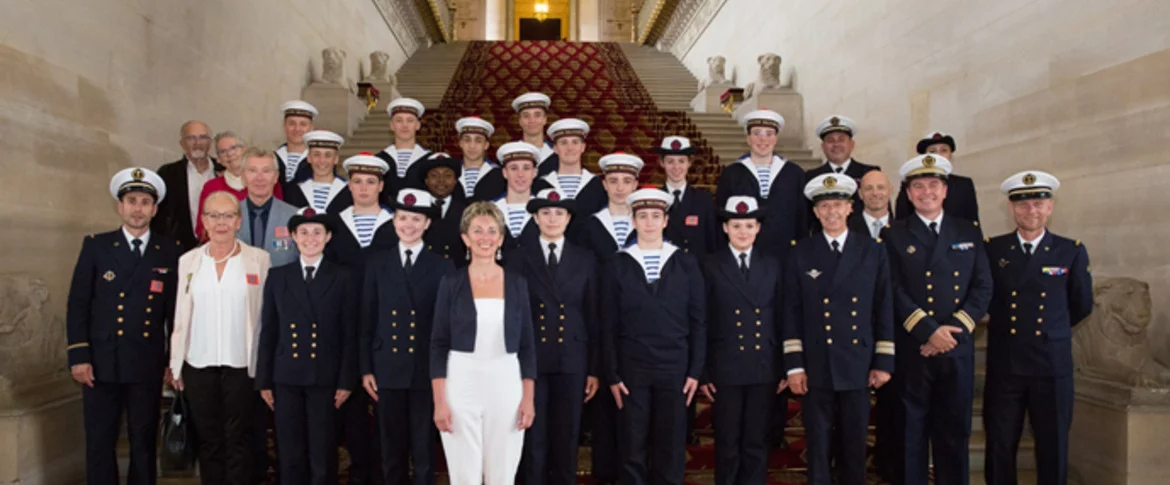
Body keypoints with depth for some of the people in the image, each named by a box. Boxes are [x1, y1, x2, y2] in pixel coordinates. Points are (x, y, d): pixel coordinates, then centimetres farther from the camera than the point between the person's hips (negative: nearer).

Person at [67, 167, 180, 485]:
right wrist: (78, 356, -6)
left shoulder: (169, 251, 5)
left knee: (144, 444, 8)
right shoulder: (96, 246, 4)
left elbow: (175, 309, 6)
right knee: (99, 443, 4)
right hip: (101, 362, 0)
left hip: (148, 365, 0)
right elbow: (77, 304, 2)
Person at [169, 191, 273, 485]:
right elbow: (181, 315, 8)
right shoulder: (188, 260, 6)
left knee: (237, 440, 4)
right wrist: (176, 363, 6)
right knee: (208, 440, 10)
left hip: (241, 364, -2)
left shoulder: (259, 259, -1)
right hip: (198, 364, 2)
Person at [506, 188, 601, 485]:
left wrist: (594, 369, 2)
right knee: (534, 438, 4)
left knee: (566, 439, 6)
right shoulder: (519, 260, 4)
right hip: (531, 359, -1)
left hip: (572, 360, 1)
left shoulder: (585, 261, 6)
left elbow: (592, 317, 5)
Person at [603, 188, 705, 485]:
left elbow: (698, 322, 5)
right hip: (632, 369, 0)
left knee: (672, 451, 6)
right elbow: (609, 325, 3)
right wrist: (612, 375, -3)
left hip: (675, 369, 0)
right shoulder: (619, 264, 4)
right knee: (633, 451, 6)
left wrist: (696, 371, -1)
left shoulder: (686, 264, 5)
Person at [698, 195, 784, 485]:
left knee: (756, 442, 9)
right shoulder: (711, 266, -2)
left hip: (764, 368, 2)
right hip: (725, 368, -2)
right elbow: (702, 322, -2)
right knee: (727, 443, 6)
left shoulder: (772, 266, 8)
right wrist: (702, 372, -5)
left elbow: (781, 319, 8)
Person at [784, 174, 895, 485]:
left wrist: (884, 361, 0)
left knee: (855, 446, 10)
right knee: (818, 448, 6)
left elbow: (884, 309, 4)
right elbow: (791, 313, 1)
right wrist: (794, 365, -5)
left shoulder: (873, 251, 4)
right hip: (815, 368, 0)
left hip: (858, 366, 1)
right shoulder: (801, 254, 3)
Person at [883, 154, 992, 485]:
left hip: (958, 348, 2)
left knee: (955, 431, 9)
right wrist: (930, 332, -15)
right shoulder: (894, 236, 3)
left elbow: (982, 288, 4)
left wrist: (953, 330, -8)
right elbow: (895, 292, -6)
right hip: (911, 349, -2)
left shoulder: (969, 232, 11)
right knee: (912, 431, 5)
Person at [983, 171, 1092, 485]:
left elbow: (1081, 306, 11)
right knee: (1000, 446, 6)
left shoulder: (1072, 252, 0)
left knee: (1053, 447, 9)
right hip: (1004, 364, 0)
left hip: (1053, 364, 0)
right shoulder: (992, 250, 0)